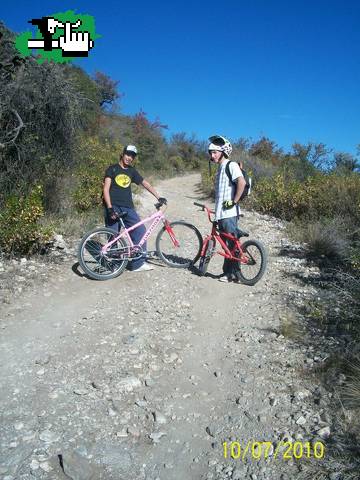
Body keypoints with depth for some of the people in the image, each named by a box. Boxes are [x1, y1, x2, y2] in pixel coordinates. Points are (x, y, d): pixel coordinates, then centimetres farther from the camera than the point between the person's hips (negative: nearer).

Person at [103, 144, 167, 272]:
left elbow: (146, 184, 17)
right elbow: (106, 189, -5)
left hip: (128, 208, 4)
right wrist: (110, 208, -17)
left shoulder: (132, 171, 17)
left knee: (140, 231, -7)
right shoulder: (112, 169, 3)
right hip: (113, 207, -4)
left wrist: (159, 197, 8)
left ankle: (138, 263, 1)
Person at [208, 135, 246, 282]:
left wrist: (233, 201, -19)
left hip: (229, 213, -9)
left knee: (232, 244, -3)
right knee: (227, 244, 13)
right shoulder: (220, 167, 20)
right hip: (221, 213, 9)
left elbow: (242, 182, -23)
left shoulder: (231, 165, -9)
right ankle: (228, 272, 22)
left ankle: (233, 274, 4)